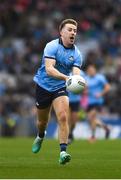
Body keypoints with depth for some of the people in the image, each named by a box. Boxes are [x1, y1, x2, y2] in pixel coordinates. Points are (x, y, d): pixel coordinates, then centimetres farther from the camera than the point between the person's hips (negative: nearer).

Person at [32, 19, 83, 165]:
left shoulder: (76, 53, -4)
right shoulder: (52, 46, -17)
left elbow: (76, 73, -14)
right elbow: (49, 69, -29)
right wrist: (66, 77, -44)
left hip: (60, 88, 2)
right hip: (44, 86, -2)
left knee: (63, 117, -20)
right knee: (42, 121, 14)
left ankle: (63, 152, -24)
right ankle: (40, 137, 50)